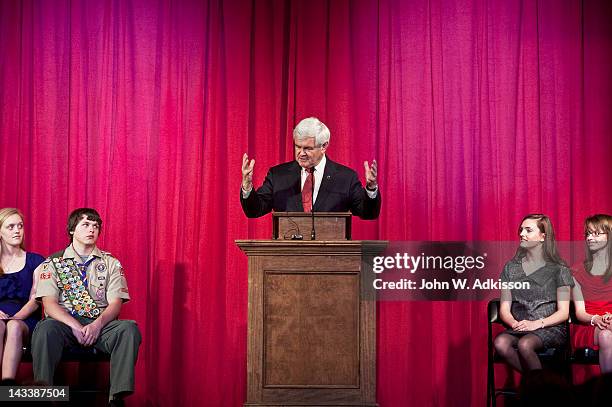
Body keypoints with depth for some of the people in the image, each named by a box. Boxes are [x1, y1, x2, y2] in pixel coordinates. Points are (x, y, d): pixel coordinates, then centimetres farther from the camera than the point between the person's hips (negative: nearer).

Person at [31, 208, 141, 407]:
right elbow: (49, 303, -1)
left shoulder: (111, 263, 15)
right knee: (45, 328, -36)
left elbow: (116, 303, 4)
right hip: (65, 322, -1)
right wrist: (75, 326, -18)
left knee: (129, 328, -30)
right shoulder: (53, 263, 11)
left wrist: (98, 324, -18)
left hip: (100, 324, 2)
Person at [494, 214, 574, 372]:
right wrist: (514, 323, -14)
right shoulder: (511, 267, 14)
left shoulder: (558, 269, 4)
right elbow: (504, 308, 8)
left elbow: (563, 312, -1)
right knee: (500, 342, -32)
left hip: (550, 329, -3)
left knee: (525, 344, -37)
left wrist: (537, 324, -16)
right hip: (518, 328, 3)